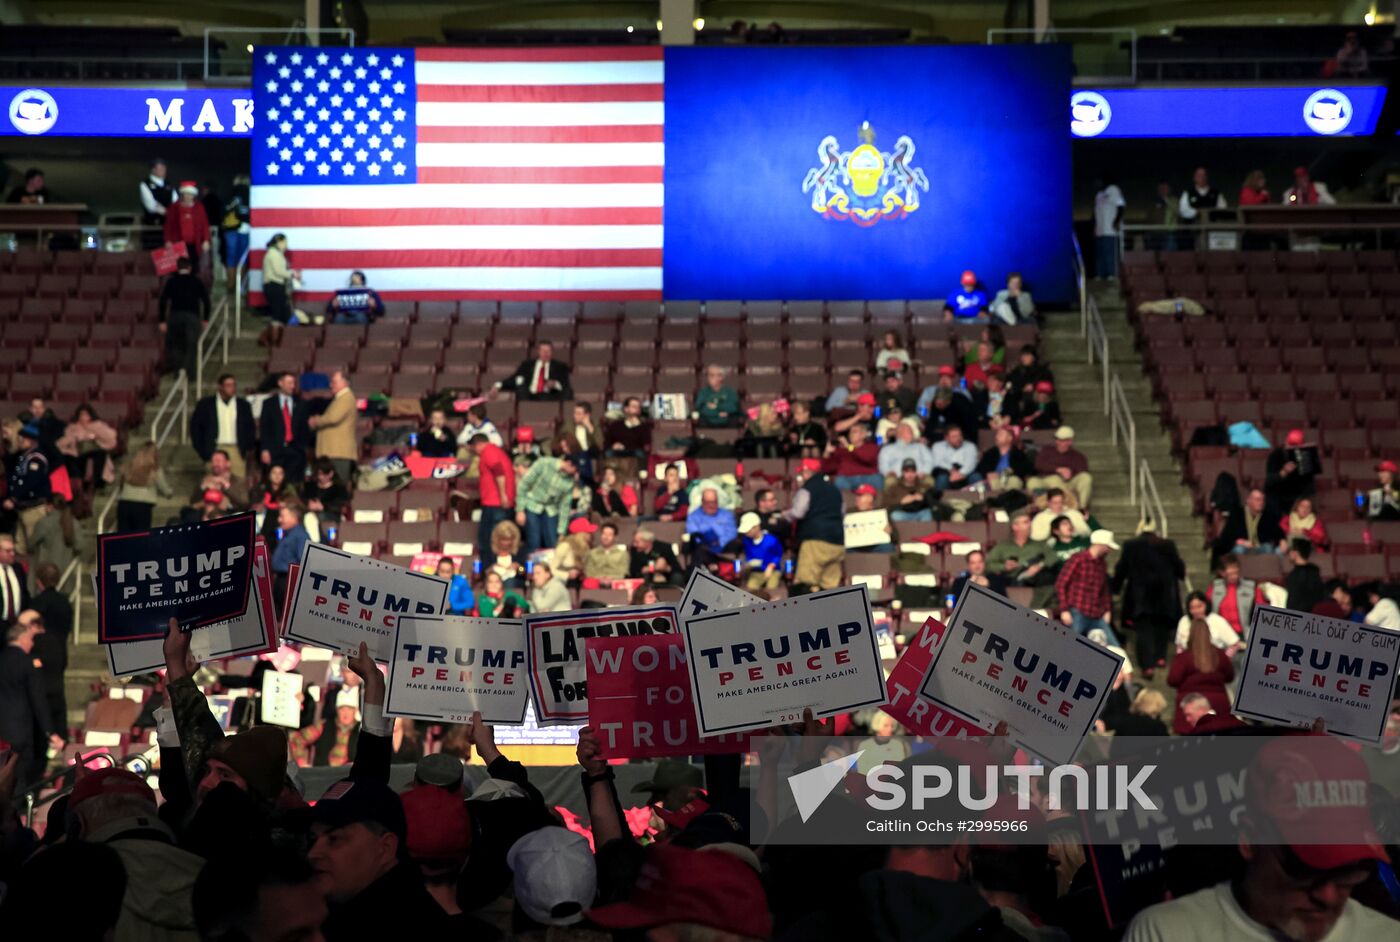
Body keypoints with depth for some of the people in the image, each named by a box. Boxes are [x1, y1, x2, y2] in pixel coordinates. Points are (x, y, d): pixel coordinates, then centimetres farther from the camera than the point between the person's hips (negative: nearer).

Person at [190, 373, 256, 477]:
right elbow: (195, 427, 7)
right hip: (214, 452, -2)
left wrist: (248, 448, 4)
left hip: (237, 452, 2)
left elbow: (251, 428, 16)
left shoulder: (243, 405, 11)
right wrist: (202, 451, 1)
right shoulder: (205, 404, 5)